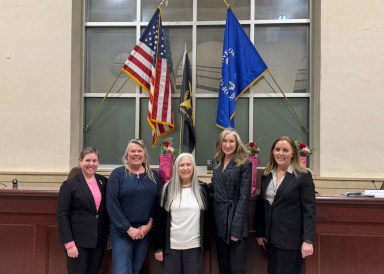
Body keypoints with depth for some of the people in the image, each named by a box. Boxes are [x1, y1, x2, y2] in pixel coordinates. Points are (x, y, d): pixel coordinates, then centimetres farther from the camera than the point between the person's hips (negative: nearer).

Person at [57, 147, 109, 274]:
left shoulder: (104, 182, 6)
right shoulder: (70, 184, -7)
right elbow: (62, 215, -10)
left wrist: (109, 236, 8)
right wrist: (69, 243, -15)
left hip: (99, 241, 4)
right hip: (78, 241, -4)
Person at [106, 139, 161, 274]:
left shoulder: (154, 176, 7)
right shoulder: (118, 174, -4)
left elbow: (158, 202, 5)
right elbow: (112, 204, -10)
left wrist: (149, 224, -7)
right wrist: (128, 228, -13)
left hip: (145, 232, 4)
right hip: (122, 232, -3)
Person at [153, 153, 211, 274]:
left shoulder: (202, 189, 2)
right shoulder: (167, 189, 0)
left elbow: (207, 218, 6)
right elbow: (160, 219, 1)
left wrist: (206, 245, 4)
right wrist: (158, 246, -1)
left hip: (194, 246, 0)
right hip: (171, 246, 0)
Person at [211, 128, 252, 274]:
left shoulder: (245, 164, -8)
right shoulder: (217, 163, 10)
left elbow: (244, 197, -13)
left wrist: (236, 227, -17)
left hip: (236, 221, -6)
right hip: (219, 221, 6)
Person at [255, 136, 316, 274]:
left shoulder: (303, 176, -9)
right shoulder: (266, 175, 7)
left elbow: (309, 210, -12)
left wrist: (308, 240, -17)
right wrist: (259, 233, 12)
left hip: (291, 239, -5)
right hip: (271, 237, 5)